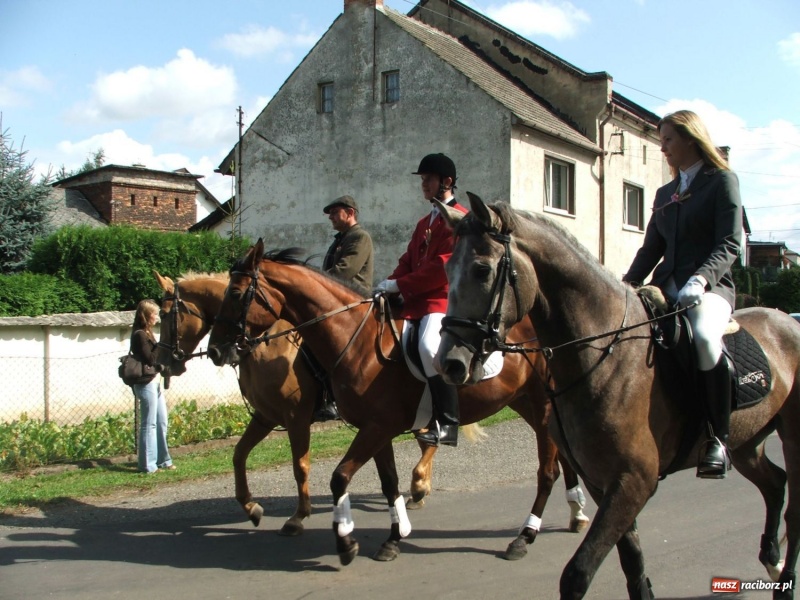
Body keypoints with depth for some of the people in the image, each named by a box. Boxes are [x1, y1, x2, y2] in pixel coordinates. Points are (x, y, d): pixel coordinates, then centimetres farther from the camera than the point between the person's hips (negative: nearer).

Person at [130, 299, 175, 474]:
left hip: (155, 383, 10)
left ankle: (162, 459, 23)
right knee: (149, 424, -4)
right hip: (146, 384, -10)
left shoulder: (147, 334, 16)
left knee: (161, 423, 14)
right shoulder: (139, 335, -13)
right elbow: (150, 359, -19)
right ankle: (148, 465, 2)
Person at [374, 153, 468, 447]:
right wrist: (390, 285, -2)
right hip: (416, 300, 10)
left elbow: (441, 268, -16)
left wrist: (398, 284, -15)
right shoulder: (425, 222, 23)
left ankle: (447, 423, -28)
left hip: (444, 299, -10)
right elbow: (409, 260, 18)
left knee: (429, 345, -34)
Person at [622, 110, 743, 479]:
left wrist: (700, 279, -26)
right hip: (667, 288, 7)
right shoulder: (665, 194, 23)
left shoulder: (722, 181, 4)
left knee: (704, 336, -38)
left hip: (710, 287, -7)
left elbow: (729, 243, -8)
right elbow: (651, 249, 18)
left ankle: (717, 439, -27)